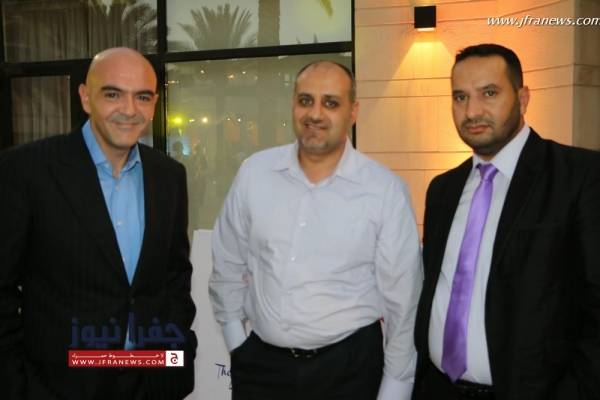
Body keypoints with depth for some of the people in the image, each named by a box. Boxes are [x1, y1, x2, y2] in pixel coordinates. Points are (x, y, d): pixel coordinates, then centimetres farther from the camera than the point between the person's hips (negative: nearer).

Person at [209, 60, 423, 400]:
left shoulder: (387, 190, -10)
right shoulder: (254, 172, -4)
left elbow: (402, 300, -4)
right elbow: (228, 267, 7)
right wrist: (237, 343, 8)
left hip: (349, 365, -2)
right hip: (260, 362, 2)